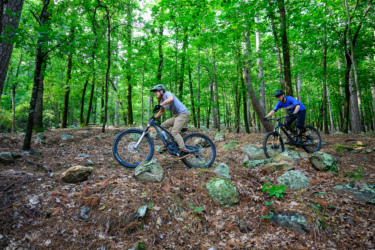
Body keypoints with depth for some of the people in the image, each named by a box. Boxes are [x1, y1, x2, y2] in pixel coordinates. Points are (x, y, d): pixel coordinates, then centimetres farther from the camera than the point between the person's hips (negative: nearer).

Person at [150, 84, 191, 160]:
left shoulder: (167, 93, -10)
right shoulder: (162, 101, 16)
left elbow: (171, 99, -35)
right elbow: (161, 111, 30)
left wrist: (160, 105, -37)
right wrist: (154, 118, 18)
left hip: (183, 114, -9)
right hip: (176, 116, 9)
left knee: (174, 132, -22)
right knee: (163, 126, 7)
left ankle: (184, 151, -21)